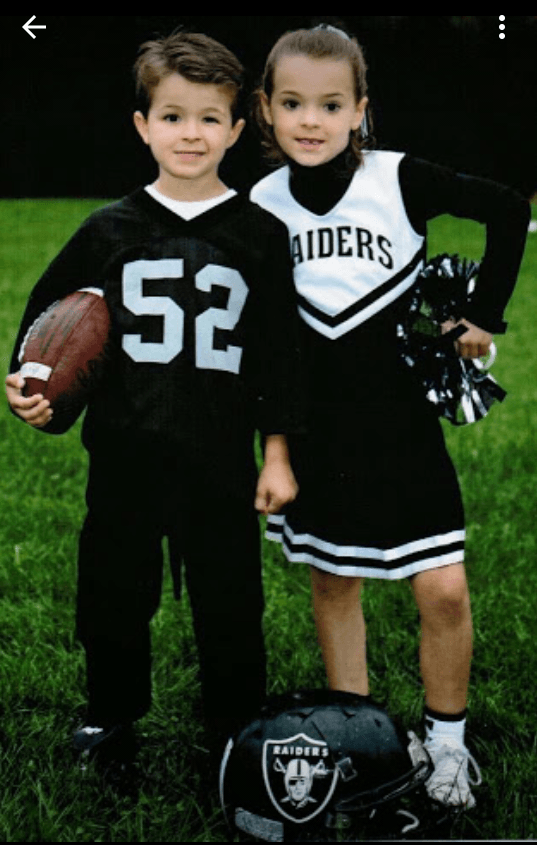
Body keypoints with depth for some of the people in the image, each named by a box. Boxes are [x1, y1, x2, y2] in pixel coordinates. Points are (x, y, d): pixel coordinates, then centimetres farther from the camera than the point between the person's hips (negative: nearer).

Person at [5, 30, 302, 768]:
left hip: (220, 459, -1)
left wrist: (277, 453, 0)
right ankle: (113, 715, 38)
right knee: (112, 596, 14)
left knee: (229, 602, 8)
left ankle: (236, 728, 30)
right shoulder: (110, 232, 1)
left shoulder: (260, 235, -1)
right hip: (124, 456, 2)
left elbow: (280, 352, 1)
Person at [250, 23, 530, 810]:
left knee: (445, 590, -5)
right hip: (314, 426, 3)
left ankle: (447, 742, 19)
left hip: (400, 416, -2)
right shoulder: (261, 205, -3)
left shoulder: (399, 179, -11)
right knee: (331, 582, 13)